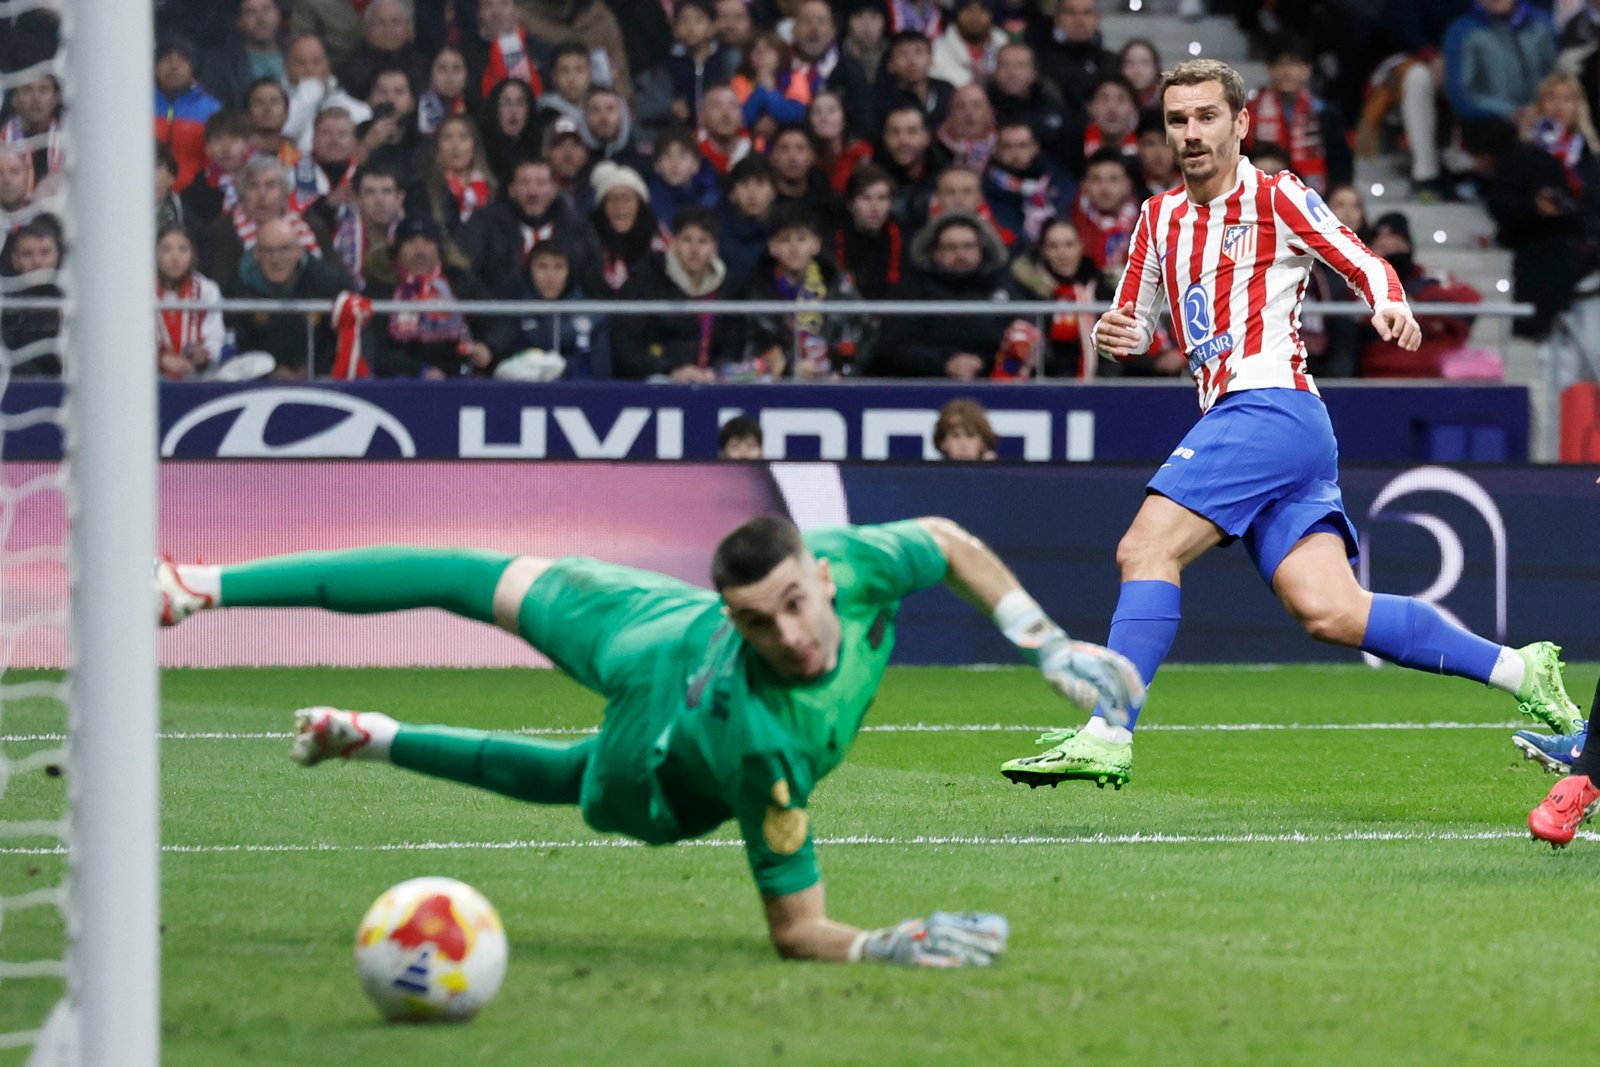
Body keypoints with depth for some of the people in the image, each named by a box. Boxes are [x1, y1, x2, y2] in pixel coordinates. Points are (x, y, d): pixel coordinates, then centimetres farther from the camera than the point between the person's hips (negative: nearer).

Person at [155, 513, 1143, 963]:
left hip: (669, 630, 6)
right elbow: (795, 930, -42)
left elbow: (949, 544, -17)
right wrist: (887, 947, -59)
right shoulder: (761, 744, -53)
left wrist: (1049, 643, -18)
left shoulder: (853, 564, -43)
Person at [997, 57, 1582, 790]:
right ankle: (1519, 670, 4)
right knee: (1329, 613, -4)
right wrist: (1113, 335, 2)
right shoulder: (1161, 218, 20)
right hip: (1232, 418, 7)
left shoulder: (1277, 199, 0)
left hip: (1271, 407, -7)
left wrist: (1391, 308, -20)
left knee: (1146, 548, -18)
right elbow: (1134, 322, 26)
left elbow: (1368, 266, 2)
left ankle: (1107, 734, -22)